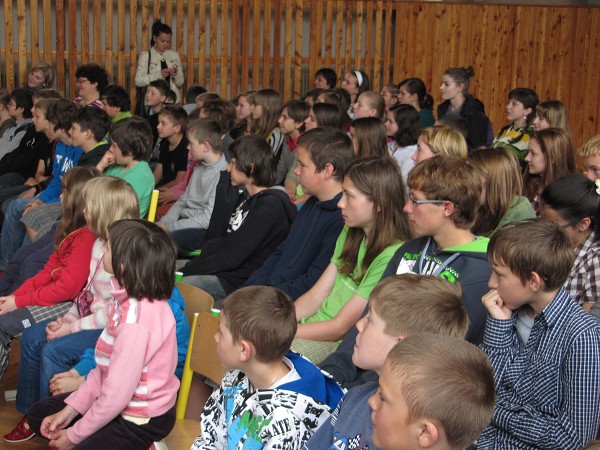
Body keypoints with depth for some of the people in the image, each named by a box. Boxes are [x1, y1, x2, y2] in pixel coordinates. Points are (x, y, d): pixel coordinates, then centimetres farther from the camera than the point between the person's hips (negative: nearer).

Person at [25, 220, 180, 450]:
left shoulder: (136, 318, -31)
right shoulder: (128, 299, -2)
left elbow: (116, 396, -27)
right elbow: (105, 366, 7)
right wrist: (70, 408, 3)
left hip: (142, 420, -10)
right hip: (126, 402, 10)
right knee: (39, 414, 18)